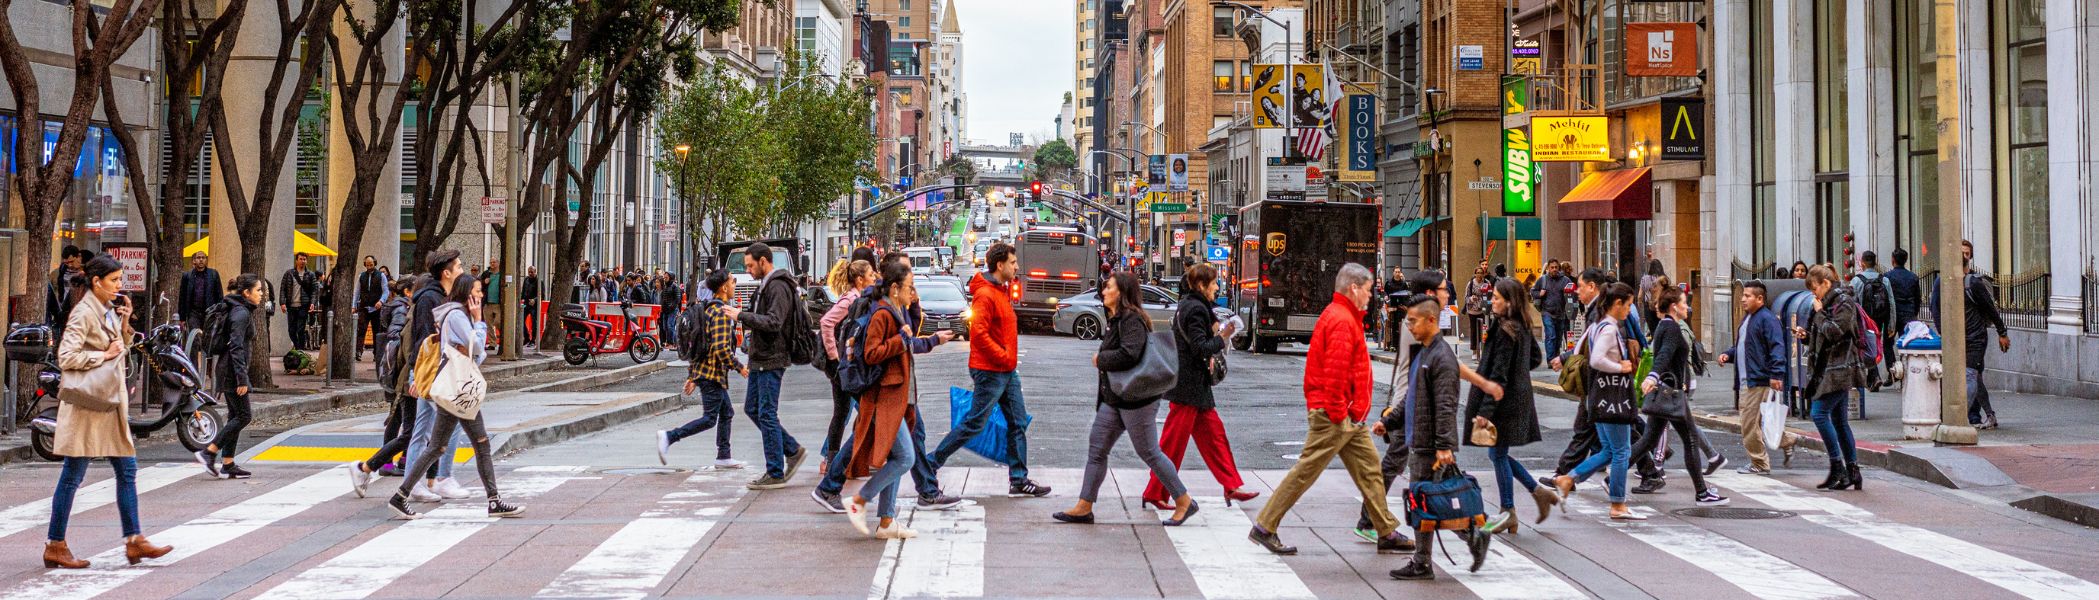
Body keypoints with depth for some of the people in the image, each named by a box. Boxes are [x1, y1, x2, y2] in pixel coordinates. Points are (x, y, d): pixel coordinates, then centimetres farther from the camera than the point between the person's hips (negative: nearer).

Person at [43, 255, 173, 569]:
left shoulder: (109, 310, 11)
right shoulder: (84, 313, -14)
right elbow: (66, 357, -22)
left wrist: (124, 322, 5)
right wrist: (104, 355, -16)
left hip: (111, 402, 9)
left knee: (127, 470, 7)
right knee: (73, 476, -2)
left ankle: (134, 540, 10)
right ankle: (55, 546, 6)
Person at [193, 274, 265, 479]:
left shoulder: (238, 310, 15)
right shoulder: (241, 313, -16)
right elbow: (236, 347, -22)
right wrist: (242, 379, -24)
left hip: (226, 370, 10)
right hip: (233, 370, -10)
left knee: (235, 416, 11)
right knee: (243, 416, -6)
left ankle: (227, 465, 11)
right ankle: (209, 452, -6)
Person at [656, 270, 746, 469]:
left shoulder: (707, 309, 15)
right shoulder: (722, 312, -16)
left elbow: (694, 344, 18)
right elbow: (721, 348, -24)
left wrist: (691, 376, 20)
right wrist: (739, 368, -13)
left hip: (702, 370, 10)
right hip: (713, 373, -10)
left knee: (726, 414, 17)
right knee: (709, 419, -7)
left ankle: (723, 457, 20)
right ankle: (668, 437, -14)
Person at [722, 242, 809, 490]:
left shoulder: (778, 287, -16)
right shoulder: (764, 285, 16)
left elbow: (773, 322, -26)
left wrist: (741, 316, -22)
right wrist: (751, 338, 13)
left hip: (771, 360, -10)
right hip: (760, 358, 10)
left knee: (767, 415, -6)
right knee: (752, 409, 14)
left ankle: (776, 474, 0)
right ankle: (793, 450, 21)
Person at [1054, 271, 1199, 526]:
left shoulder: (1132, 320, -17)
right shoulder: (1116, 319, 14)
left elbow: (1128, 355, -30)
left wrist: (1100, 359, -16)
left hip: (1135, 400, -10)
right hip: (1113, 398, 10)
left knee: (1149, 452, -2)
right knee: (1096, 450, 8)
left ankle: (1184, 501, 10)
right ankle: (1084, 507, 12)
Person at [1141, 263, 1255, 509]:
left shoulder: (1189, 305, 14)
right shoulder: (1195, 309, -17)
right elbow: (1200, 348, -22)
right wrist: (1222, 338, -11)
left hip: (1196, 385, 11)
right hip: (1188, 385, -11)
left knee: (1213, 433, 11)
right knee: (1174, 441, -4)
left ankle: (1232, 487, 15)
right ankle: (1155, 493, 3)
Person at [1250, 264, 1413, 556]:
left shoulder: (1343, 317, 18)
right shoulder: (1341, 320, -16)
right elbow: (1335, 370, -23)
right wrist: (1336, 411, -22)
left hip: (1349, 417, 11)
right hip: (1336, 414, -11)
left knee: (1369, 470, 10)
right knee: (1306, 471, -5)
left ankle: (1387, 533, 14)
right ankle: (1264, 527, 1)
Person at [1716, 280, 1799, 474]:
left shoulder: (1767, 319, -12)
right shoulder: (1747, 318, 18)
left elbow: (1777, 348, -20)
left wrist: (1776, 374, -27)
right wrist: (1728, 354, 11)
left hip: (1759, 380, -10)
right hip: (1745, 380, 10)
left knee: (1751, 423, -6)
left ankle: (1759, 464, 3)